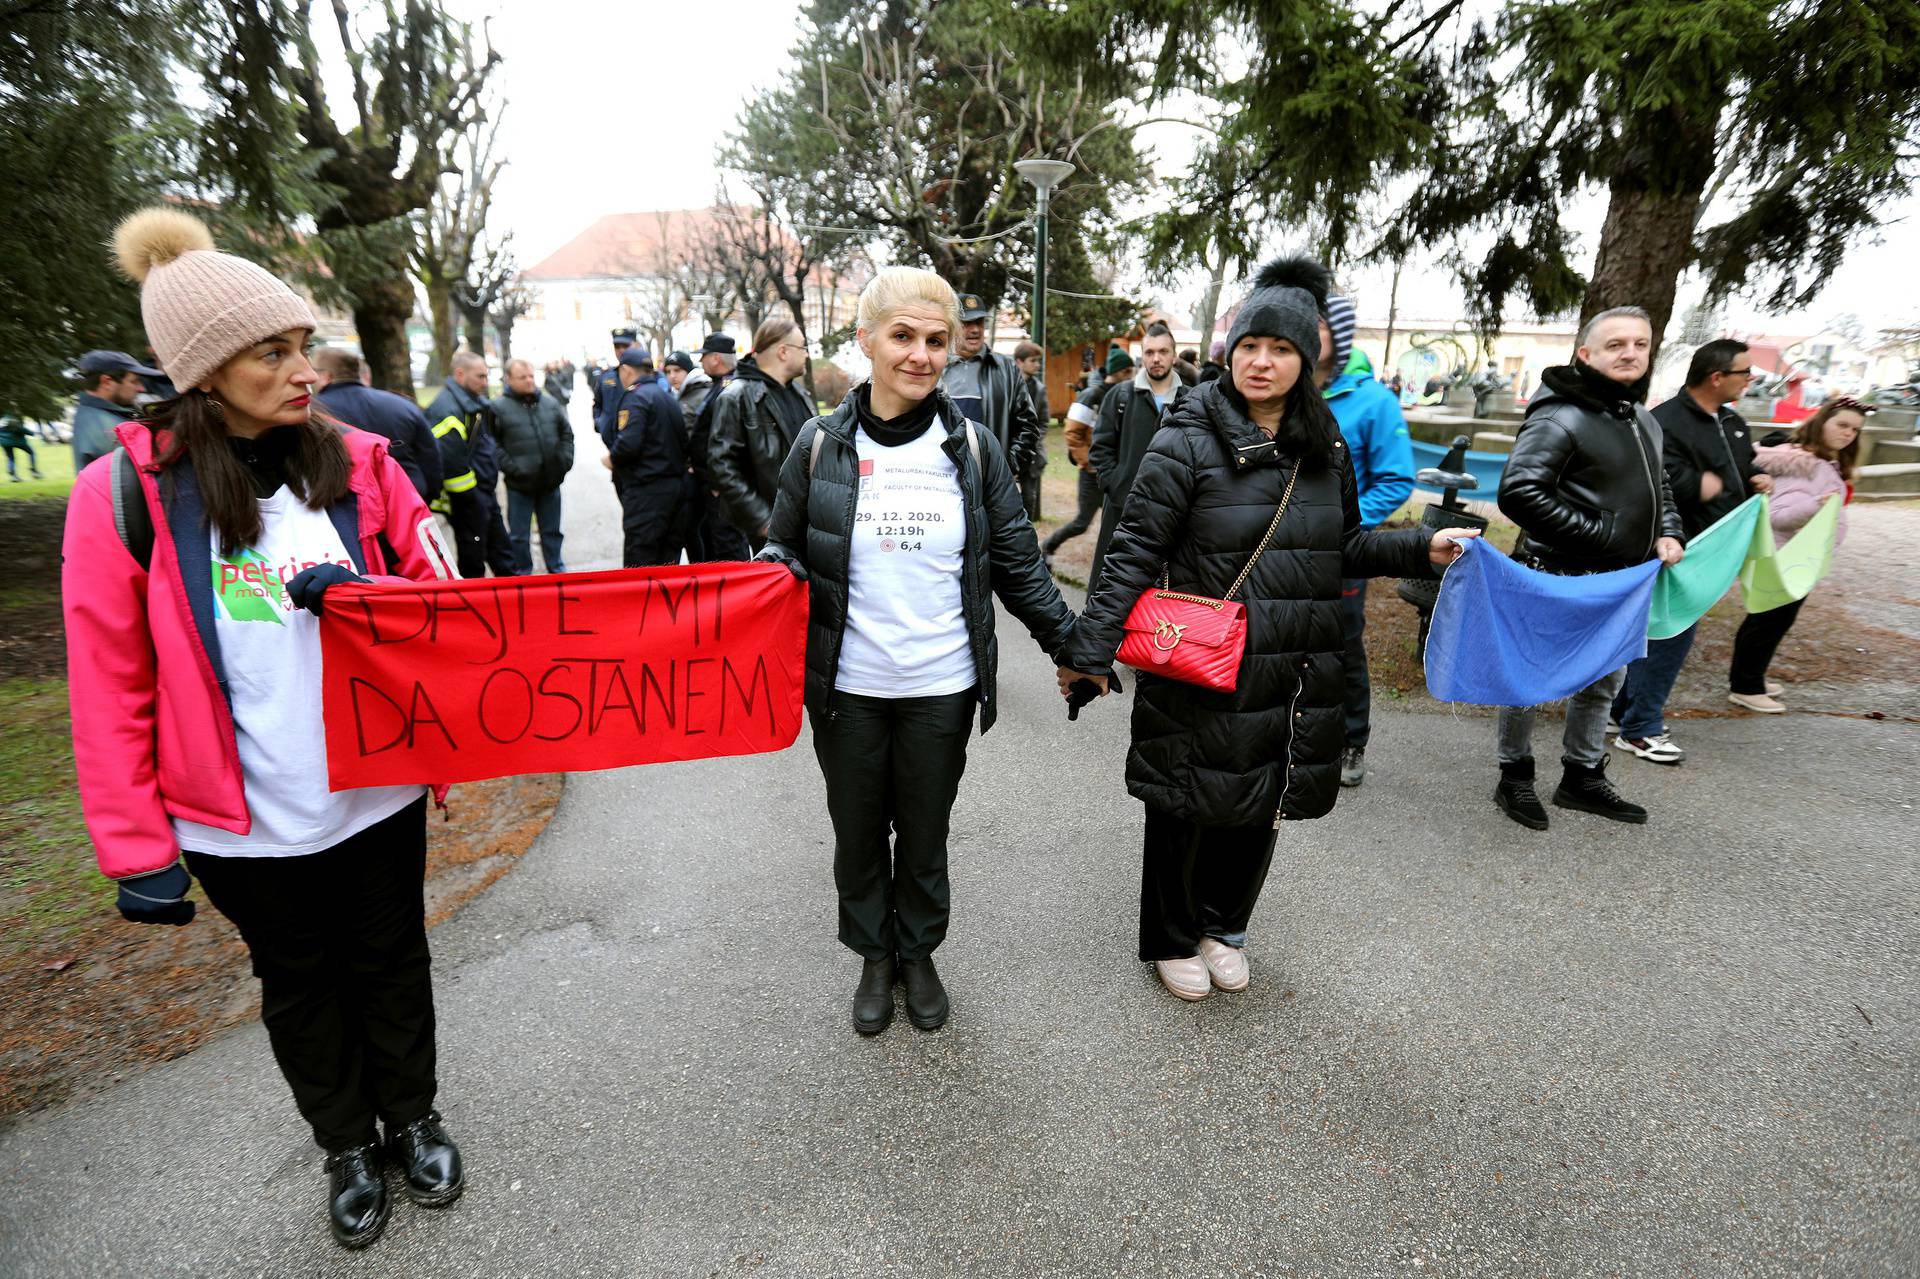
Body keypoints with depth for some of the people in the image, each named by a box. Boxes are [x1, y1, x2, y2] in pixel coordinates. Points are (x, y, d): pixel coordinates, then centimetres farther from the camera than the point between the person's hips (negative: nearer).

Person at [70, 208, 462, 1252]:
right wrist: (137, 848, -5)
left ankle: (413, 1117, 43)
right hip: (241, 817, -1)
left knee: (392, 960, 18)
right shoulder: (124, 493, -10)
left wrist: (363, 594, -21)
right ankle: (346, 1145, 42)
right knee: (298, 981, 19)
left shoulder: (358, 462, -5)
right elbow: (110, 692, -6)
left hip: (378, 791, 2)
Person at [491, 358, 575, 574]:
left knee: (552, 531, 17)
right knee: (519, 535, 6)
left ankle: (557, 570, 30)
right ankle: (522, 575, 19)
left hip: (550, 481, 4)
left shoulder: (550, 403, 6)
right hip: (520, 484, -3)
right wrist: (510, 467, -15)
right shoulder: (498, 407, -7)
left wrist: (566, 459, 4)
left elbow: (566, 433, 15)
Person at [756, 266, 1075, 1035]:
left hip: (941, 689, 0)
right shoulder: (822, 445, -2)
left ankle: (919, 955, 39)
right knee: (858, 833, 15)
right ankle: (874, 958, 39)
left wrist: (1073, 645, 0)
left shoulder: (973, 448, -1)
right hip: (848, 688, 0)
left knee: (926, 834, 16)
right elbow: (784, 555, 4)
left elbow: (1017, 564, 4)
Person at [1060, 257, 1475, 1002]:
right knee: (1190, 809, 9)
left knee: (1265, 807, 16)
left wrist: (1422, 548, 4)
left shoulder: (1327, 451, 9)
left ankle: (1224, 924, 41)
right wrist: (1091, 650, -18)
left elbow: (1344, 548, 18)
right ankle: (1171, 939, 33)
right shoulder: (1188, 443, -9)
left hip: (1293, 675, 6)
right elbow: (1134, 552, -13)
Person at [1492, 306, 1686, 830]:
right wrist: (1596, 535, -22)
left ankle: (1582, 778, 33)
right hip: (1559, 577, -9)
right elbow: (1518, 492, -26)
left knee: (1604, 682, 18)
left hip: (1620, 583, 9)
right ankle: (1514, 780, 18)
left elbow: (1659, 489, 27)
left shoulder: (1645, 423, 13)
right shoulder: (1561, 418, -16)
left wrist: (1668, 532, 6)